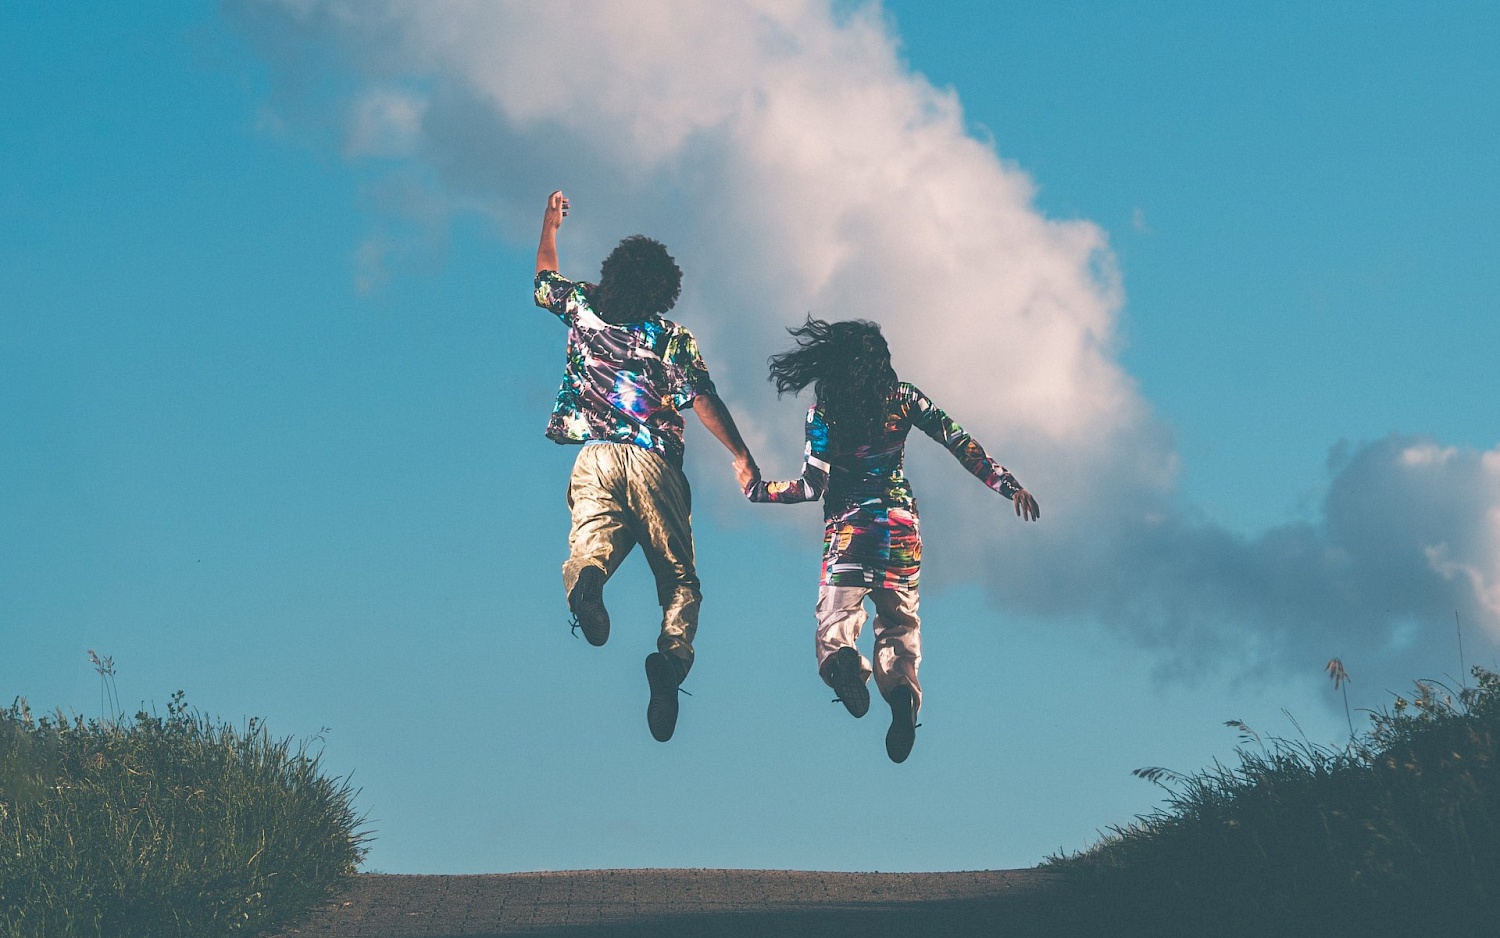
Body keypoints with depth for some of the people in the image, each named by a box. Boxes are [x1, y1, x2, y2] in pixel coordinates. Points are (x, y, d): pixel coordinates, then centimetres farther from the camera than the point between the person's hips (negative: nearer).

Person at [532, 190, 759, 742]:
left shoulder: (582, 308, 13)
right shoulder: (672, 338, 6)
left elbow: (544, 278, 34)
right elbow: (702, 400, -4)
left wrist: (550, 224, 48)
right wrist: (742, 456, -3)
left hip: (595, 458, 2)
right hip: (654, 463, -2)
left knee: (593, 542, -14)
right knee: (678, 575, 1)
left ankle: (587, 574, -52)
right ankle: (673, 653, -27)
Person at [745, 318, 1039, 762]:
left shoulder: (822, 413, -4)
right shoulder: (903, 398, 3)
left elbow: (812, 487, -4)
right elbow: (960, 444, 3)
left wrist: (756, 489, 11)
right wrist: (1008, 484, 8)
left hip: (847, 524, -2)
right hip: (900, 521, 2)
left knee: (837, 611, 0)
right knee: (899, 617, 11)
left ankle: (842, 656, -39)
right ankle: (902, 684, -22)